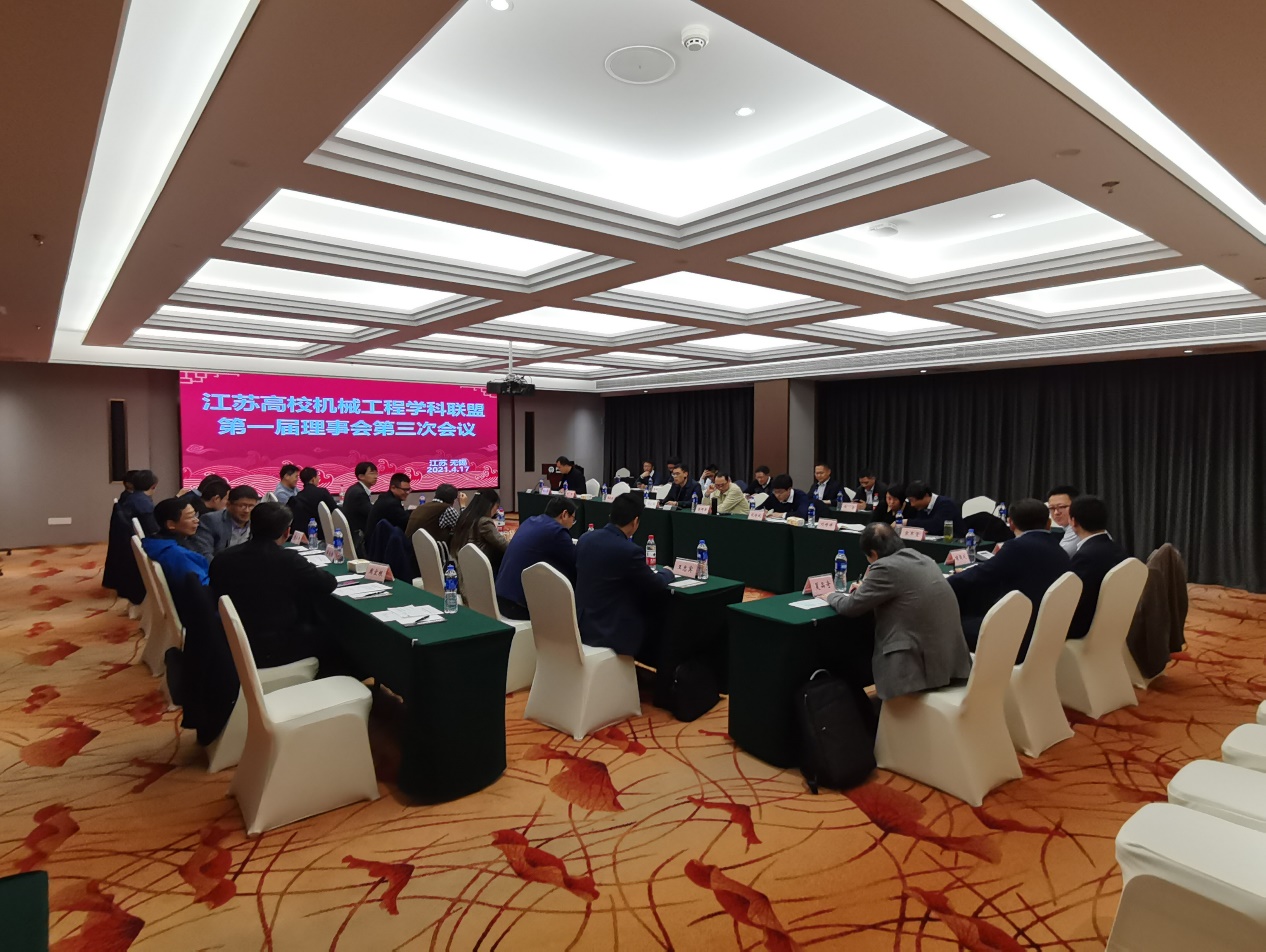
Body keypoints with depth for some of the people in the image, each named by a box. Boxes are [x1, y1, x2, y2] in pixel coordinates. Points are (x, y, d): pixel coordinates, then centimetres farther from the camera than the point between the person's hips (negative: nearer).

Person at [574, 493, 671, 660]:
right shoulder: (630, 550, -22)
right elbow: (657, 586, -7)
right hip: (611, 633, -7)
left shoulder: (585, 539, -1)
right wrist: (666, 572, 15)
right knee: (657, 615, 17)